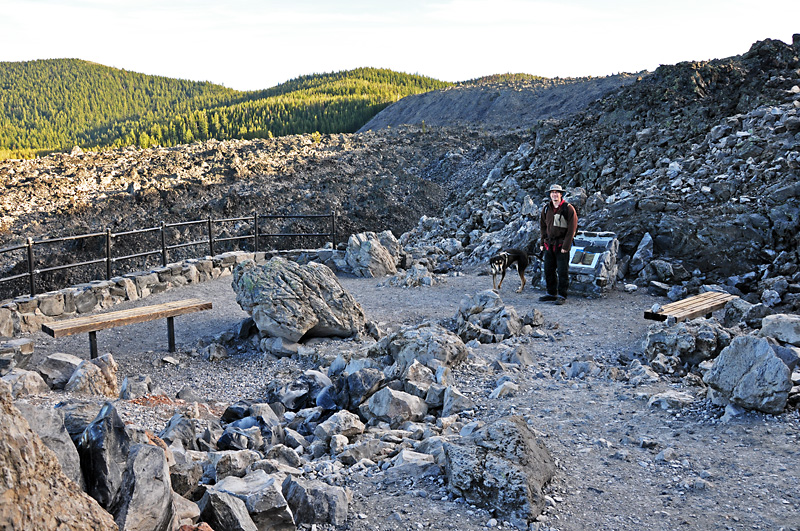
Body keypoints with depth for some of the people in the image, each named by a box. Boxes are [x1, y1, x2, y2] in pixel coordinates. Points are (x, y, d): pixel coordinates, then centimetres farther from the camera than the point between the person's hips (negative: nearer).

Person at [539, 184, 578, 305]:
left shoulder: (568, 209, -8)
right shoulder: (546, 208, 9)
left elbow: (572, 229, -10)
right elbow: (543, 226, 17)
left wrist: (566, 246, -14)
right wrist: (542, 243, 10)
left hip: (562, 245, -6)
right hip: (549, 244, 6)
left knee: (562, 272, -2)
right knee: (548, 270, 10)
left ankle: (562, 296, 4)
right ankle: (551, 293, 22)